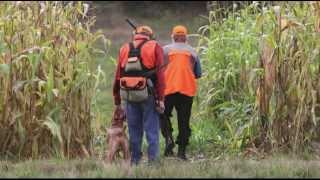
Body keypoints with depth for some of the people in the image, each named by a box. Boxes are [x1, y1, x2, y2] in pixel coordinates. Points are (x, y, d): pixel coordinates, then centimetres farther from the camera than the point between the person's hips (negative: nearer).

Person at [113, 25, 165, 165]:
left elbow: (118, 76, 13)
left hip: (129, 96, 3)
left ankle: (135, 161, 12)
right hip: (148, 95, -3)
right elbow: (159, 75, -7)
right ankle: (153, 160, -5)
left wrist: (117, 101, 17)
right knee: (152, 130, 0)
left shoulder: (124, 49, 15)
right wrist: (160, 98, -8)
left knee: (134, 130, 11)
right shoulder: (155, 48, 3)